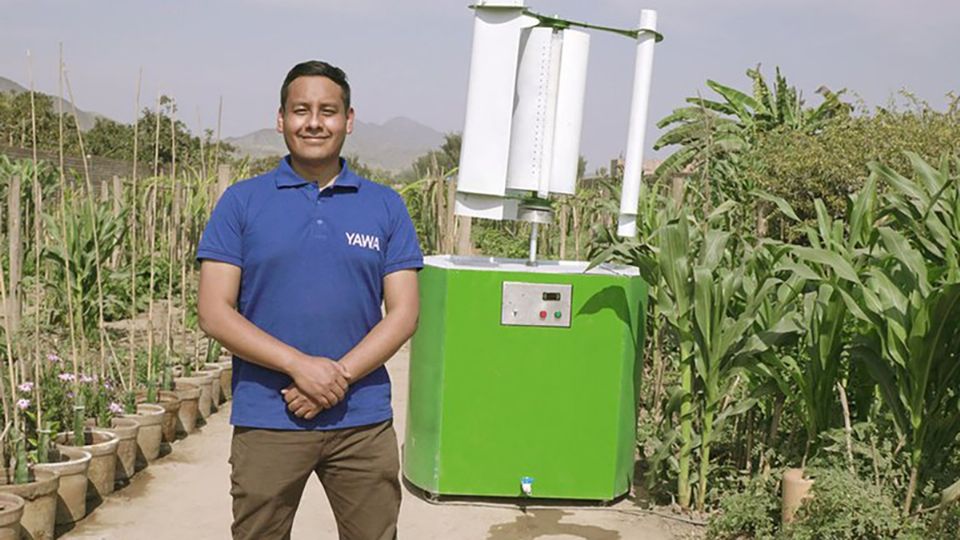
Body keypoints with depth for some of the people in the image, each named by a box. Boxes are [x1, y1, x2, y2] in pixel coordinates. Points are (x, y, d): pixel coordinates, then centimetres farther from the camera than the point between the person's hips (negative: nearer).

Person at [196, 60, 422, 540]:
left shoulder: (386, 207, 5)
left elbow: (404, 313, 1)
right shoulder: (241, 202, 1)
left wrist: (341, 375, -13)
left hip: (364, 420, 1)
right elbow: (214, 314, -5)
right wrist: (300, 365, -16)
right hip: (266, 420, -1)